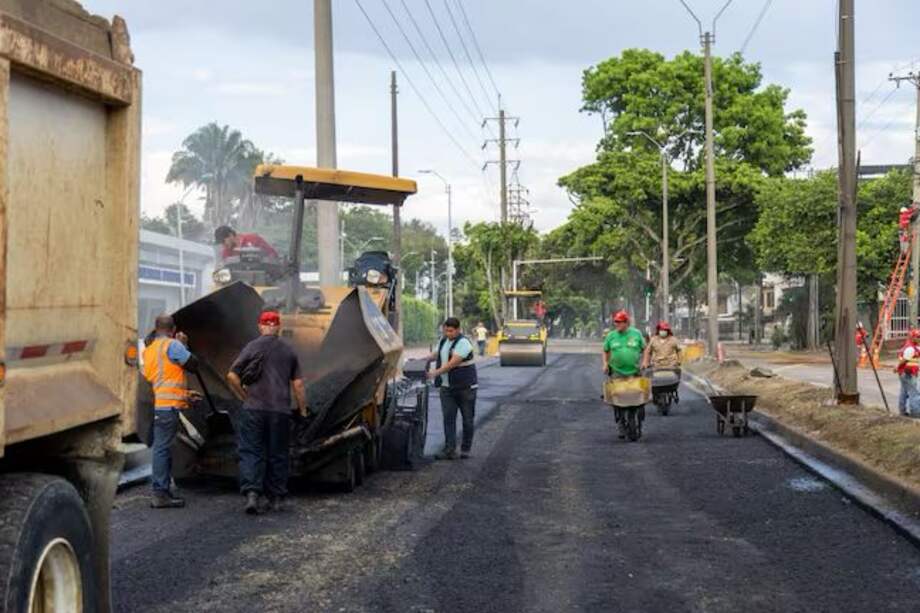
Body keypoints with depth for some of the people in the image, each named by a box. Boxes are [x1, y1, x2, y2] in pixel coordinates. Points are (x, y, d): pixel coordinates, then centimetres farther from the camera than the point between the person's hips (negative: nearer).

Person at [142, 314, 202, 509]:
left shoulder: (149, 349, 21)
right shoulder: (172, 345, -7)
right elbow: (194, 365, -3)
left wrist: (185, 393, 28)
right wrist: (184, 345, 11)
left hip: (156, 404, 9)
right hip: (168, 405, -9)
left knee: (162, 447, 14)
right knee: (162, 448, -9)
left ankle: (163, 491, 19)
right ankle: (160, 494, -9)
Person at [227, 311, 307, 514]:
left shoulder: (253, 347, -1)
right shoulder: (289, 351, 8)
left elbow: (232, 376, -6)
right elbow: (298, 384, 8)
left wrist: (245, 397, 7)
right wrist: (303, 410, 16)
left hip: (254, 408, -2)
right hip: (281, 411, 2)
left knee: (251, 452, 1)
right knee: (278, 455, 10)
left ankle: (252, 492, -15)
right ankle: (276, 498, 14)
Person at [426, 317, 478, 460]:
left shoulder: (463, 343, -16)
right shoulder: (443, 341, 9)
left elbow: (452, 363, -25)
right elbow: (436, 354, 23)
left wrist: (436, 373, -32)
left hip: (465, 387, -6)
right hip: (447, 387, 6)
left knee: (467, 419, 4)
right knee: (448, 418, -3)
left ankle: (465, 449, 15)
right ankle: (449, 449, -6)